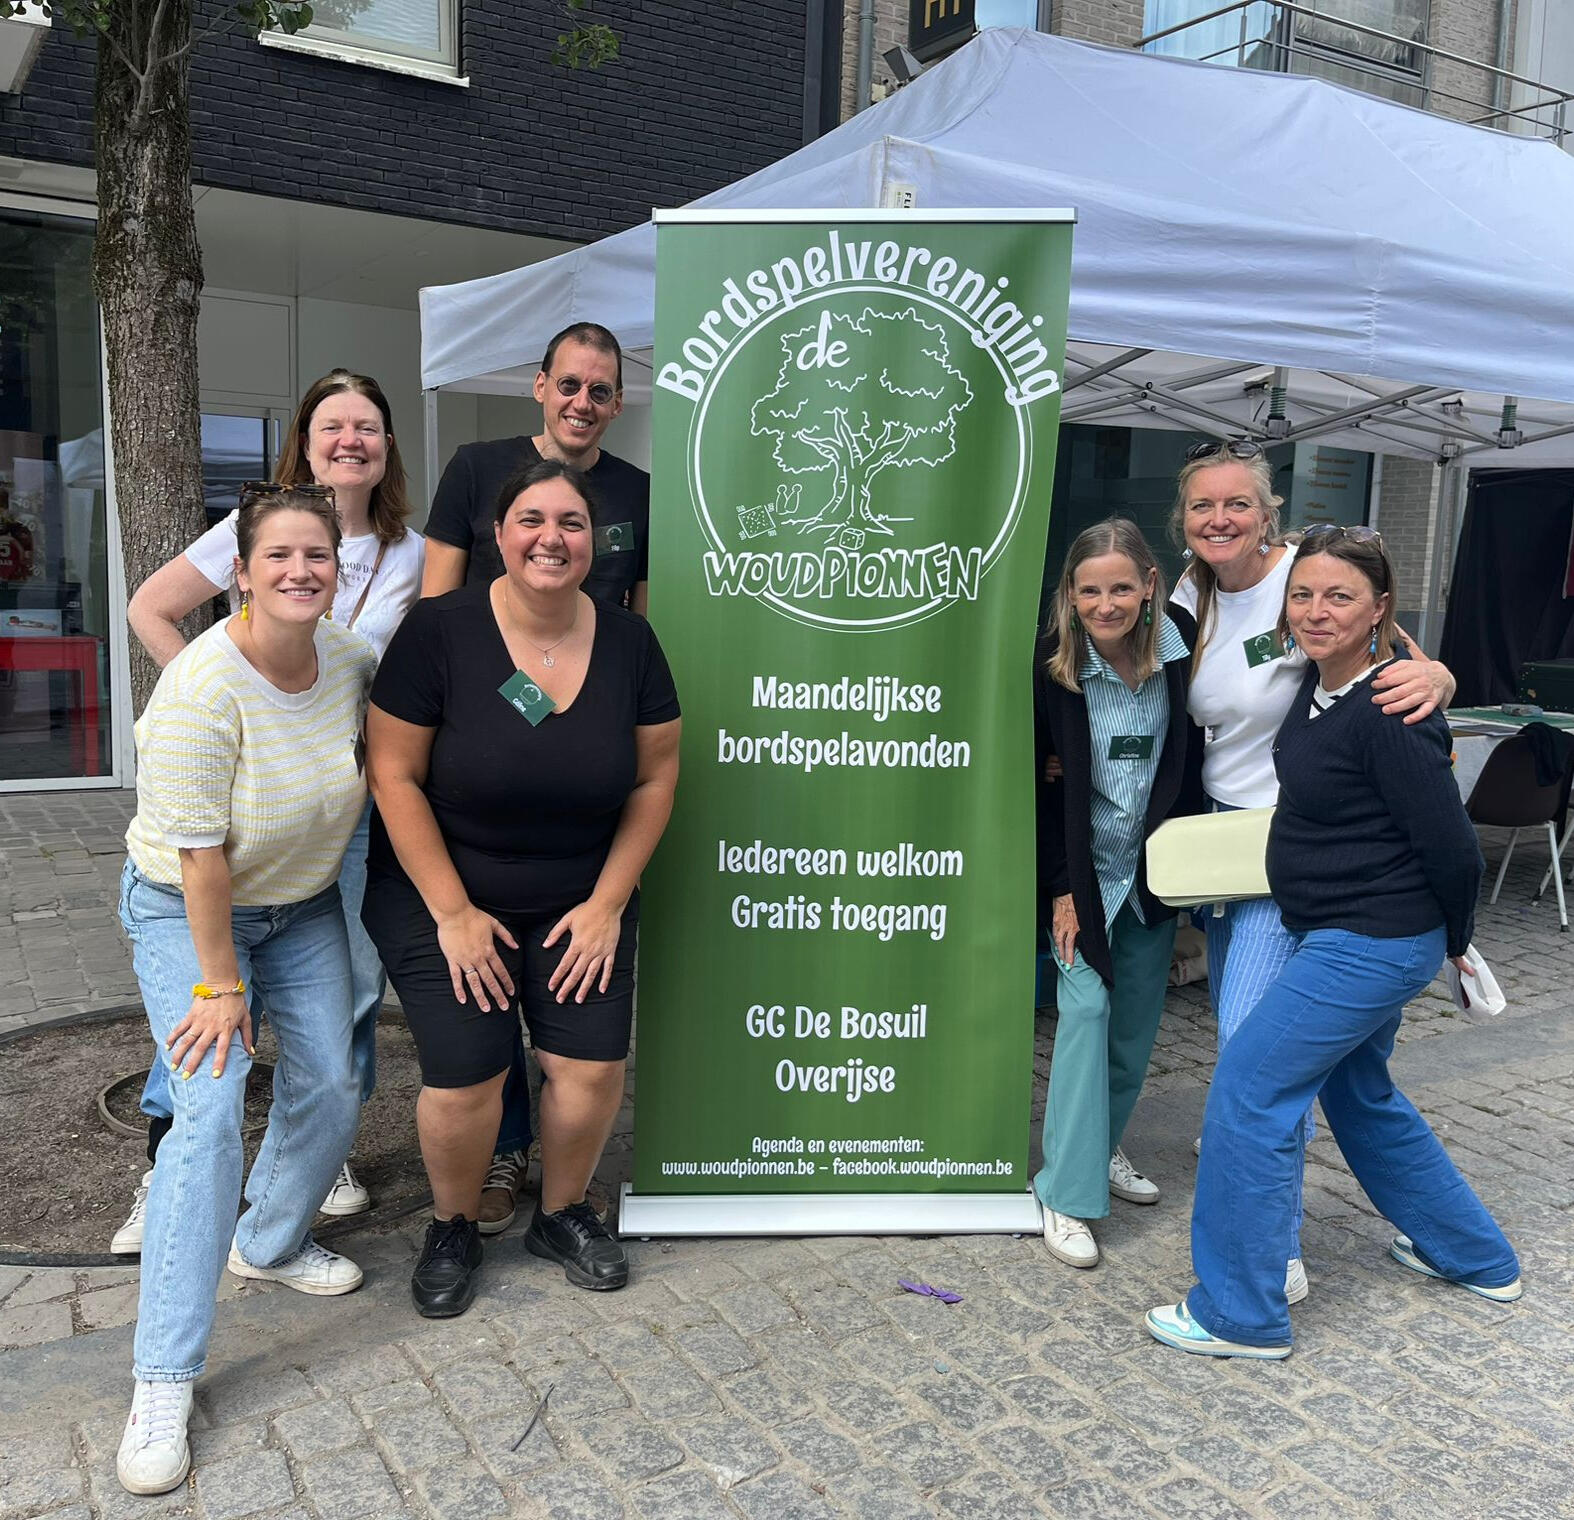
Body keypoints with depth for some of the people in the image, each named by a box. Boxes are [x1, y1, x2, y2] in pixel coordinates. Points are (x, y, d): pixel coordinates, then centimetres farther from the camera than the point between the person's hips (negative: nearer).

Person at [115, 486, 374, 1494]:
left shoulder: (352, 660, -11)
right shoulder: (204, 687, -29)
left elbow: (381, 757, 11)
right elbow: (199, 851, -26)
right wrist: (218, 983, -21)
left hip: (303, 903, 6)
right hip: (185, 909, -6)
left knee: (330, 1093, 6)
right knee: (210, 1109, -15)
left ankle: (270, 1244, 36)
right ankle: (165, 1379, -6)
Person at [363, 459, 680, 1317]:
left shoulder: (629, 643, -4)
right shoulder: (440, 632, -14)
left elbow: (655, 778, 1)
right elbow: (393, 774, -12)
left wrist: (607, 903, -4)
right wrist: (453, 912, -12)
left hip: (581, 900, 3)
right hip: (442, 898, -2)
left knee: (592, 1066, -5)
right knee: (464, 1079, -9)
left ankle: (561, 1215, 26)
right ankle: (452, 1229, 23)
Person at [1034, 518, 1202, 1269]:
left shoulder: (1181, 646, -10)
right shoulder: (1052, 668, -16)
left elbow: (1192, 759, 0)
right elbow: (1042, 786, -11)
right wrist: (1059, 888, -12)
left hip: (1155, 865, 3)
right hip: (1086, 868, -3)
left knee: (1137, 1017, 10)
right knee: (1086, 1007, -10)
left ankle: (1102, 1145, 32)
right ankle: (1067, 1193, -2)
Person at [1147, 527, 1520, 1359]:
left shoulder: (1389, 714, -24)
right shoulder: (1320, 682, 3)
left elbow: (1451, 847, -17)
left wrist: (1453, 943, -3)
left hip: (1371, 945, -10)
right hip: (1335, 937, 10)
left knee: (1248, 1091, -7)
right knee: (1359, 1093, 25)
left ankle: (1239, 1315, 7)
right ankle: (1475, 1257, 45)